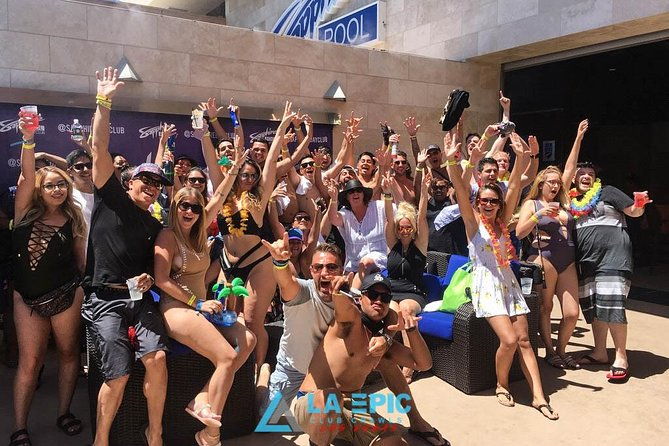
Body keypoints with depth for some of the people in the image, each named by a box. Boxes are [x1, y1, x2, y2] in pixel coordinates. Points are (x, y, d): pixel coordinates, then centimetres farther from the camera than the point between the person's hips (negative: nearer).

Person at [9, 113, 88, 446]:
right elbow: (27, 175, -17)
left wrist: (83, 292, 2)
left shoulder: (73, 220, 1)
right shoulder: (26, 213, -2)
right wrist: (28, 140, -30)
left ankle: (64, 413, 26)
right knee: (29, 361, 2)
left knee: (68, 352, 10)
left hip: (66, 295, 1)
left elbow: (82, 262, 6)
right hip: (28, 298, 0)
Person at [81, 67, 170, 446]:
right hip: (105, 298, -3)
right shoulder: (112, 197, 4)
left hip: (140, 297, 4)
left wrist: (148, 279, -1)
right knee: (119, 374, -10)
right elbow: (100, 149, -6)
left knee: (157, 358, -15)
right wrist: (104, 102, -11)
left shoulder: (155, 227, 16)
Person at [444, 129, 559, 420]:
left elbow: (514, 187, -1)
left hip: (509, 282, 5)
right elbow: (461, 190, -18)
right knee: (509, 340, -16)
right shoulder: (473, 222, -2)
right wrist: (453, 161, -33)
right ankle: (501, 385, 9)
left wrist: (520, 157, -14)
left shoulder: (502, 221, 10)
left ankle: (538, 397, 5)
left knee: (524, 340, 1)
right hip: (486, 285, -5)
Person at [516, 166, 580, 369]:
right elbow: (519, 233, -4)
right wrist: (538, 215, -12)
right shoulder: (531, 204, 5)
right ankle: (550, 351, 15)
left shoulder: (563, 204, 19)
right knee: (545, 308, 1)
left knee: (572, 313, 0)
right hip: (543, 258, -5)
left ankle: (561, 350, 19)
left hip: (567, 262, 5)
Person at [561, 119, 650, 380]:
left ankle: (621, 357, -3)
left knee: (611, 304, -11)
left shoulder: (607, 192, 8)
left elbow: (634, 211, 11)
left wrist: (641, 203, -13)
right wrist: (578, 138, 16)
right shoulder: (572, 199, 16)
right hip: (586, 260, 5)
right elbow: (568, 168, 14)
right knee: (591, 306, 7)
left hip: (613, 255, -5)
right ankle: (599, 352, 19)